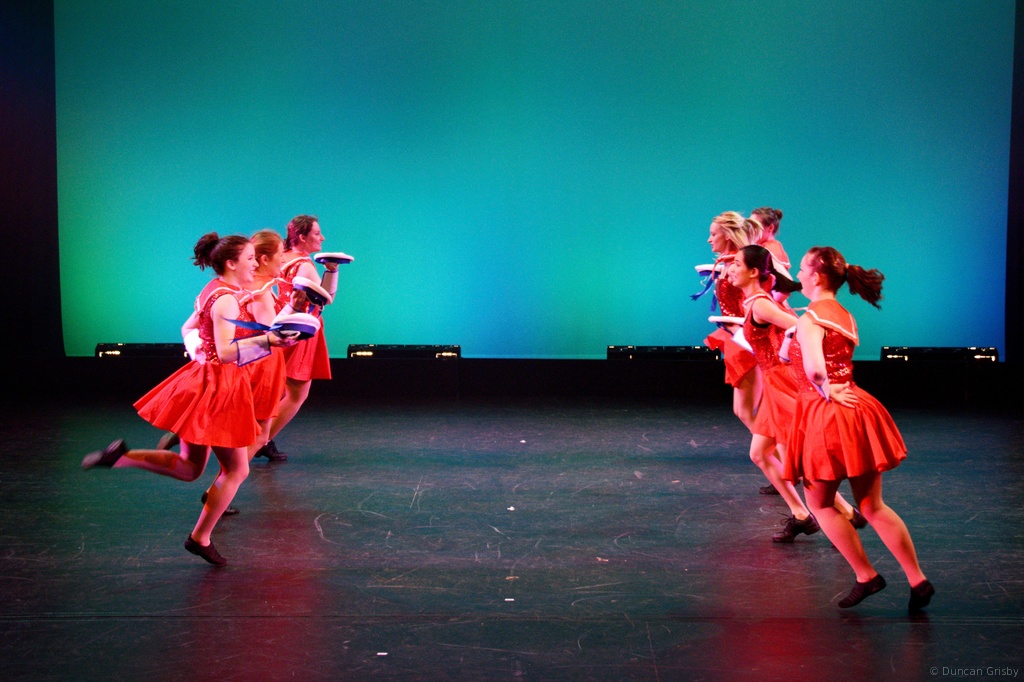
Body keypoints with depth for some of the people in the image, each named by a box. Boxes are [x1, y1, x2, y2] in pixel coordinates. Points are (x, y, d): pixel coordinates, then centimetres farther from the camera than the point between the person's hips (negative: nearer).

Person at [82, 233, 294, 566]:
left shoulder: (215, 290, 11)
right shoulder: (227, 299, -18)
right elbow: (226, 353, -28)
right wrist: (266, 341, -36)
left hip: (202, 381, 10)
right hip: (218, 388, -10)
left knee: (189, 468, 17)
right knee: (237, 468, 3)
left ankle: (123, 456, 1)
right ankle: (201, 538, 10)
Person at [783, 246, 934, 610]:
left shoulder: (810, 319, -15)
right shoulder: (845, 316, 11)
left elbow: (814, 368, -33)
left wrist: (825, 390, -19)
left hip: (824, 413, -8)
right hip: (856, 411, 8)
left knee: (820, 503, 11)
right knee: (873, 506, 12)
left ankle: (866, 576, 14)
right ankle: (918, 580, 9)